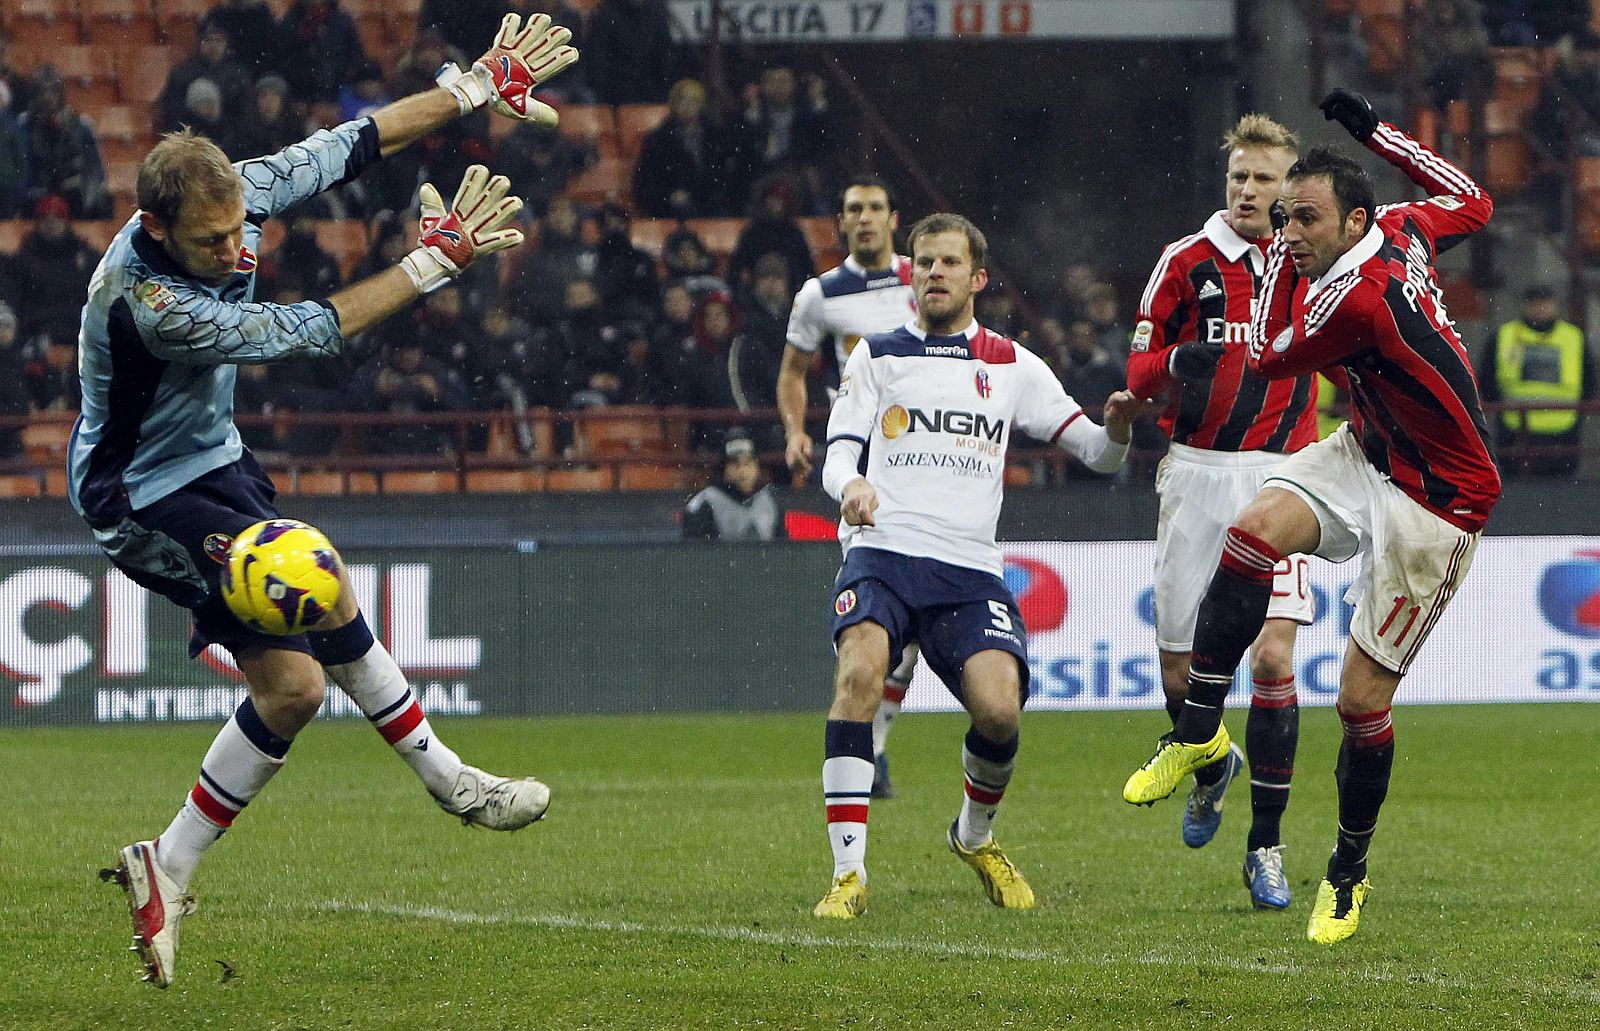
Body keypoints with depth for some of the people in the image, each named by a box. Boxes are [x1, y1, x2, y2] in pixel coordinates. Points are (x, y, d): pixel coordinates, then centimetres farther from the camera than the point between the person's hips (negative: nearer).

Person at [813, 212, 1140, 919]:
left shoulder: (1011, 366, 17)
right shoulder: (878, 356, 15)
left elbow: (1095, 452, 15)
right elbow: (837, 457, 8)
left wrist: (1118, 428, -9)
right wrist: (850, 484, -17)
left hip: (970, 569, 1)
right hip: (884, 549, -1)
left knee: (999, 708, -22)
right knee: (860, 668, -31)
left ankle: (975, 834, 13)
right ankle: (848, 872, -29)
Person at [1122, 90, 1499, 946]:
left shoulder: (1355, 295, -28)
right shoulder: (1403, 230, -6)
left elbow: (1268, 359, -9)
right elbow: (1471, 203, 17)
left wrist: (1279, 261, 0)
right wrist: (1375, 132, 13)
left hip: (1435, 504, -9)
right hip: (1368, 456, 9)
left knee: (1363, 699, -3)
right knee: (1252, 535, -18)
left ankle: (1348, 873, 16)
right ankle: (1200, 731, -9)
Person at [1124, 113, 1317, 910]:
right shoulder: (1187, 262, 2)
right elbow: (1139, 372, 3)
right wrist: (1180, 360, -19)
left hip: (1278, 475, 0)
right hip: (1197, 476, 0)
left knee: (1274, 657, -14)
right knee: (1179, 666, 2)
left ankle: (1265, 848, -6)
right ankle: (1210, 772, 36)